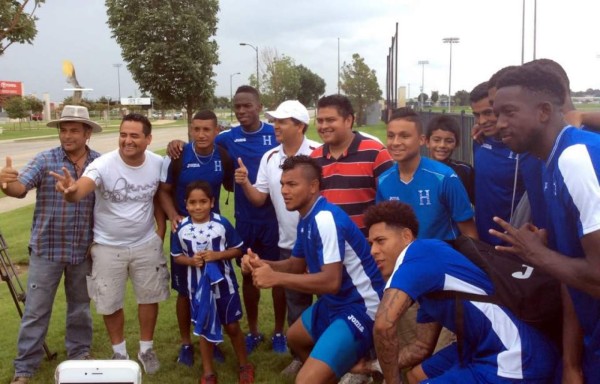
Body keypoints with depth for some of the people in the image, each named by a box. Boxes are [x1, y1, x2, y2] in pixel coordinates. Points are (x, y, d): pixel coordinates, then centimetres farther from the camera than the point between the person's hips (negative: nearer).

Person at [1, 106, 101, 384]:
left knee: (80, 306, 17)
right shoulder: (44, 160, -7)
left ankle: (80, 354, 36)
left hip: (83, 250, 2)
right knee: (36, 311, 5)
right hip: (46, 249, -1)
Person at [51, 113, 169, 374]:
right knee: (110, 303, 12)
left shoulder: (158, 164, -12)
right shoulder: (103, 164, -23)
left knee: (149, 297, 15)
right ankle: (119, 351, 36)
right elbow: (80, 190, -41)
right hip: (108, 246, -2)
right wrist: (71, 190, -65)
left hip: (147, 244, 2)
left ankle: (146, 348, 38)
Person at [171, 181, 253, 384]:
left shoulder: (222, 224, -14)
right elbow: (177, 256, 2)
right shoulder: (182, 229, -9)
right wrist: (191, 261, -18)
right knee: (204, 330, 15)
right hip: (199, 287, 1)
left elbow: (237, 250, -6)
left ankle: (245, 366, 34)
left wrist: (217, 255, -21)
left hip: (224, 284, -1)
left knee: (232, 326, 13)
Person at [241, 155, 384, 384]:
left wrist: (276, 278, -28)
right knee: (294, 338, 31)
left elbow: (331, 282, -31)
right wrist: (262, 265, -3)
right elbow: (296, 265, 15)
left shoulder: (325, 219, -25)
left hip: (360, 309, -10)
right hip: (336, 303, 10)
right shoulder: (307, 219, 6)